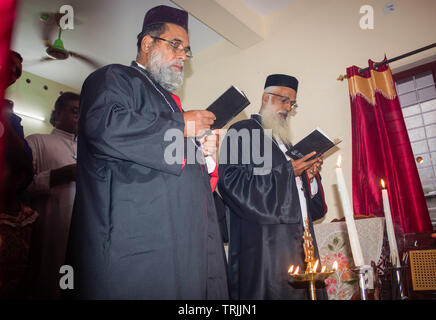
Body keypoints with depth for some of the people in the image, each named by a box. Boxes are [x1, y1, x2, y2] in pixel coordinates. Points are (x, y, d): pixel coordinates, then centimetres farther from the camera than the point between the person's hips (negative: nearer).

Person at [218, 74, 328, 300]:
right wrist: (288, 171, -12)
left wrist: (309, 176, 4)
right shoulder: (241, 132, -1)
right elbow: (233, 184, -17)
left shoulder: (284, 141, 24)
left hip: (299, 244, 8)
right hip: (264, 246, -8)